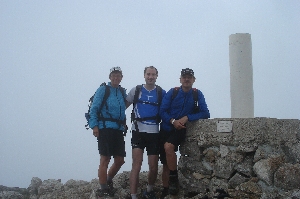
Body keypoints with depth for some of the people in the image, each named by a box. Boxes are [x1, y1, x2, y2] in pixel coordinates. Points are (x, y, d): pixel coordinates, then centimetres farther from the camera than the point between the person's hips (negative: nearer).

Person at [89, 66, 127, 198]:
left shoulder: (123, 92, 16)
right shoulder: (103, 90, -1)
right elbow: (94, 108, -5)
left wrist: (123, 126, 7)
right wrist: (94, 125, -14)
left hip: (119, 129, 6)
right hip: (105, 128, -6)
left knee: (120, 160, 7)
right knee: (105, 159, -4)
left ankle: (108, 181, 28)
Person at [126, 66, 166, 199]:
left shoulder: (161, 92, 4)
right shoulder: (136, 90, 4)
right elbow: (124, 105, 11)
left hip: (154, 132, 1)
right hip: (138, 130, -1)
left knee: (154, 167, 6)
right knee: (136, 164, -12)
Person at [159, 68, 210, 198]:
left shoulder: (197, 94, -3)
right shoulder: (172, 92, -3)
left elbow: (205, 114, -9)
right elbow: (162, 111, -5)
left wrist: (187, 117, -21)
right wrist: (173, 121, -23)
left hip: (180, 130, -2)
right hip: (166, 129, 2)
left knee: (168, 147, -32)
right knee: (165, 164, 6)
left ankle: (174, 180, -18)